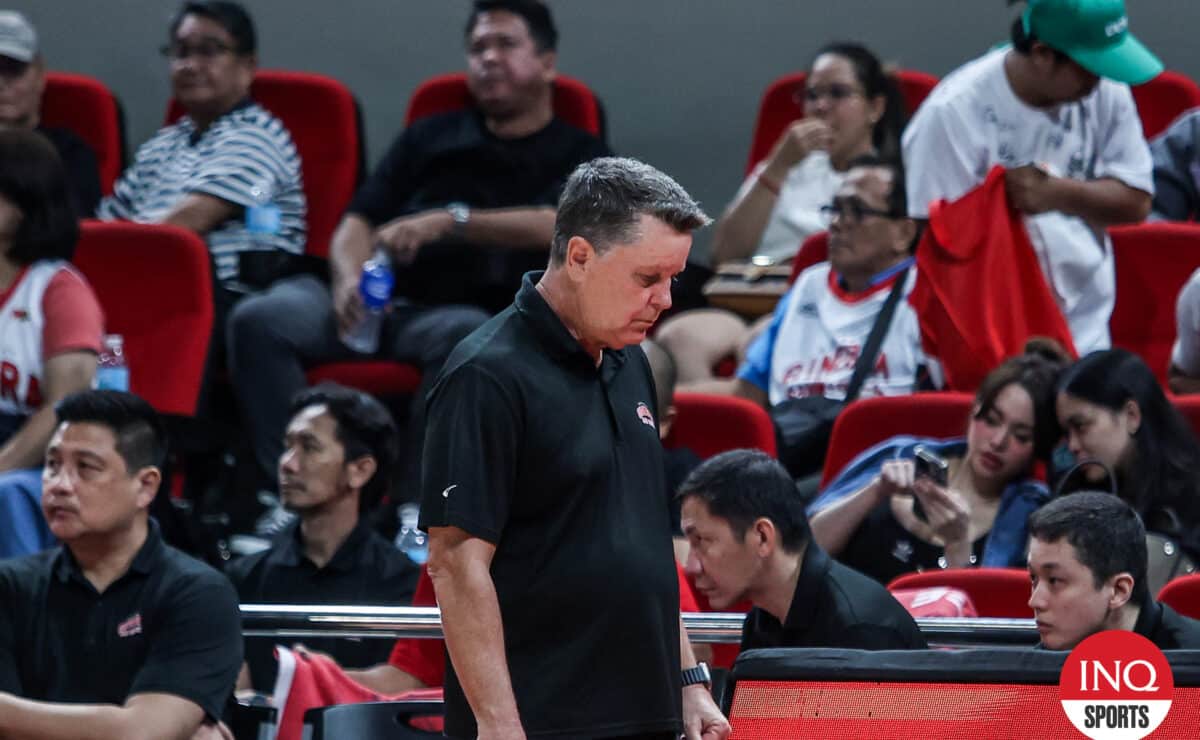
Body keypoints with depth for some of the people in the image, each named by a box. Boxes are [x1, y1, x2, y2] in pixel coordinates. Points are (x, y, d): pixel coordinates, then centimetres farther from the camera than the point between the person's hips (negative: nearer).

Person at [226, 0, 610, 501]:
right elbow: (359, 221, 17)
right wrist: (349, 277, -7)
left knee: (465, 336, -40)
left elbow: (557, 226, -8)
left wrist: (451, 221, -22)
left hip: (474, 313, -4)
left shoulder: (578, 156, 13)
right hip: (383, 301, 4)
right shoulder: (431, 138, 25)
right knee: (261, 320, -24)